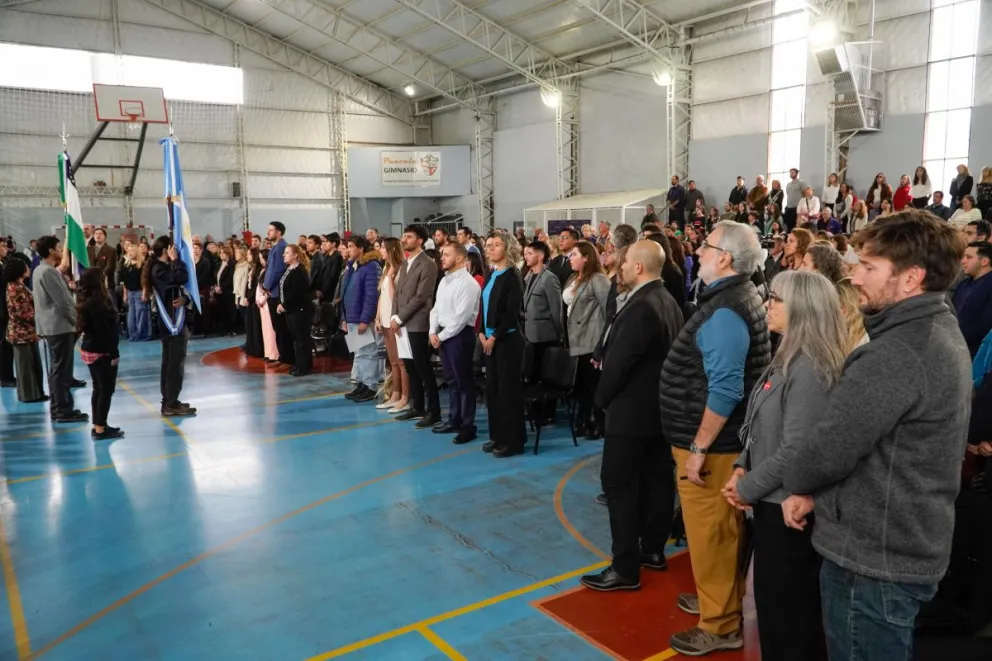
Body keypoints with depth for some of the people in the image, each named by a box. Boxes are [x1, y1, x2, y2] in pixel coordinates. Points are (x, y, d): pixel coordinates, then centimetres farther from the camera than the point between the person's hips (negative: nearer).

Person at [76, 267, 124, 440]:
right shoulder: (97, 303, -21)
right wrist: (114, 353, -20)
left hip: (90, 350, 10)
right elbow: (104, 330, -23)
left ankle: (98, 425, 21)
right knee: (106, 390, -3)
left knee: (98, 389, 15)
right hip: (101, 352, -10)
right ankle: (100, 429, 0)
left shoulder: (86, 300, 10)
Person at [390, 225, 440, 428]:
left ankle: (433, 411, 4)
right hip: (403, 324, 8)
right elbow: (398, 292, 17)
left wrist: (399, 318, -14)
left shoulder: (427, 265, -10)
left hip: (417, 324, -8)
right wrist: (394, 316, 2)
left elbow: (421, 297, -16)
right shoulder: (405, 264, 16)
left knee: (423, 368, -4)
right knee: (410, 367, 13)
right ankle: (417, 407, 23)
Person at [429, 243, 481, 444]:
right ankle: (454, 420, 25)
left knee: (464, 381, -1)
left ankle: (468, 425, 6)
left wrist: (442, 336, -13)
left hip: (460, 335, -8)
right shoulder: (444, 281, 13)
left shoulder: (468, 283, -14)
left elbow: (462, 316, -18)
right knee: (451, 380, 15)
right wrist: (433, 332, 1)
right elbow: (436, 309, 16)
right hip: (443, 334, 8)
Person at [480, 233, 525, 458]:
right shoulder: (491, 275, 12)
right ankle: (497, 436, 22)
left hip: (507, 339, -8)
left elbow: (512, 312, -16)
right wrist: (482, 333, 2)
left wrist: (495, 336, -16)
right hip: (489, 339, 8)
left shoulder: (511, 275, -10)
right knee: (492, 388, 11)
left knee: (508, 388, -3)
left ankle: (513, 440, 5)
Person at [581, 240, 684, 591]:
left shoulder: (640, 307, -23)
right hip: (659, 405, 10)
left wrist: (602, 397, -5)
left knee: (619, 483, -4)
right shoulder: (668, 302, 8)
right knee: (657, 479, 15)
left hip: (632, 409, -10)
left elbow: (619, 361, -22)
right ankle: (653, 549, 28)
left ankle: (625, 567, 1)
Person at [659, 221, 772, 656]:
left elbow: (725, 390, -28)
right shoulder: (737, 297, 9)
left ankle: (720, 626, 18)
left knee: (710, 534, 3)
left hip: (711, 443, -10)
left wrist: (698, 448, -23)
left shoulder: (724, 311, -23)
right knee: (718, 530, 22)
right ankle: (721, 599, 39)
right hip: (721, 437, 10)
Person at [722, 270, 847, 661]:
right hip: (774, 500, 9)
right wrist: (743, 468, 1)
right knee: (777, 603, 22)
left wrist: (748, 487, -14)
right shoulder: (788, 358, 9)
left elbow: (795, 450, -25)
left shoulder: (809, 368, -22)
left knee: (784, 611, 7)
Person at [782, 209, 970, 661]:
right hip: (908, 547, 10)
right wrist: (813, 489, 5)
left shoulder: (898, 352, -27)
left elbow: (828, 448, -27)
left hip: (873, 558, -10)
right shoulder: (939, 334, 8)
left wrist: (797, 482, -5)